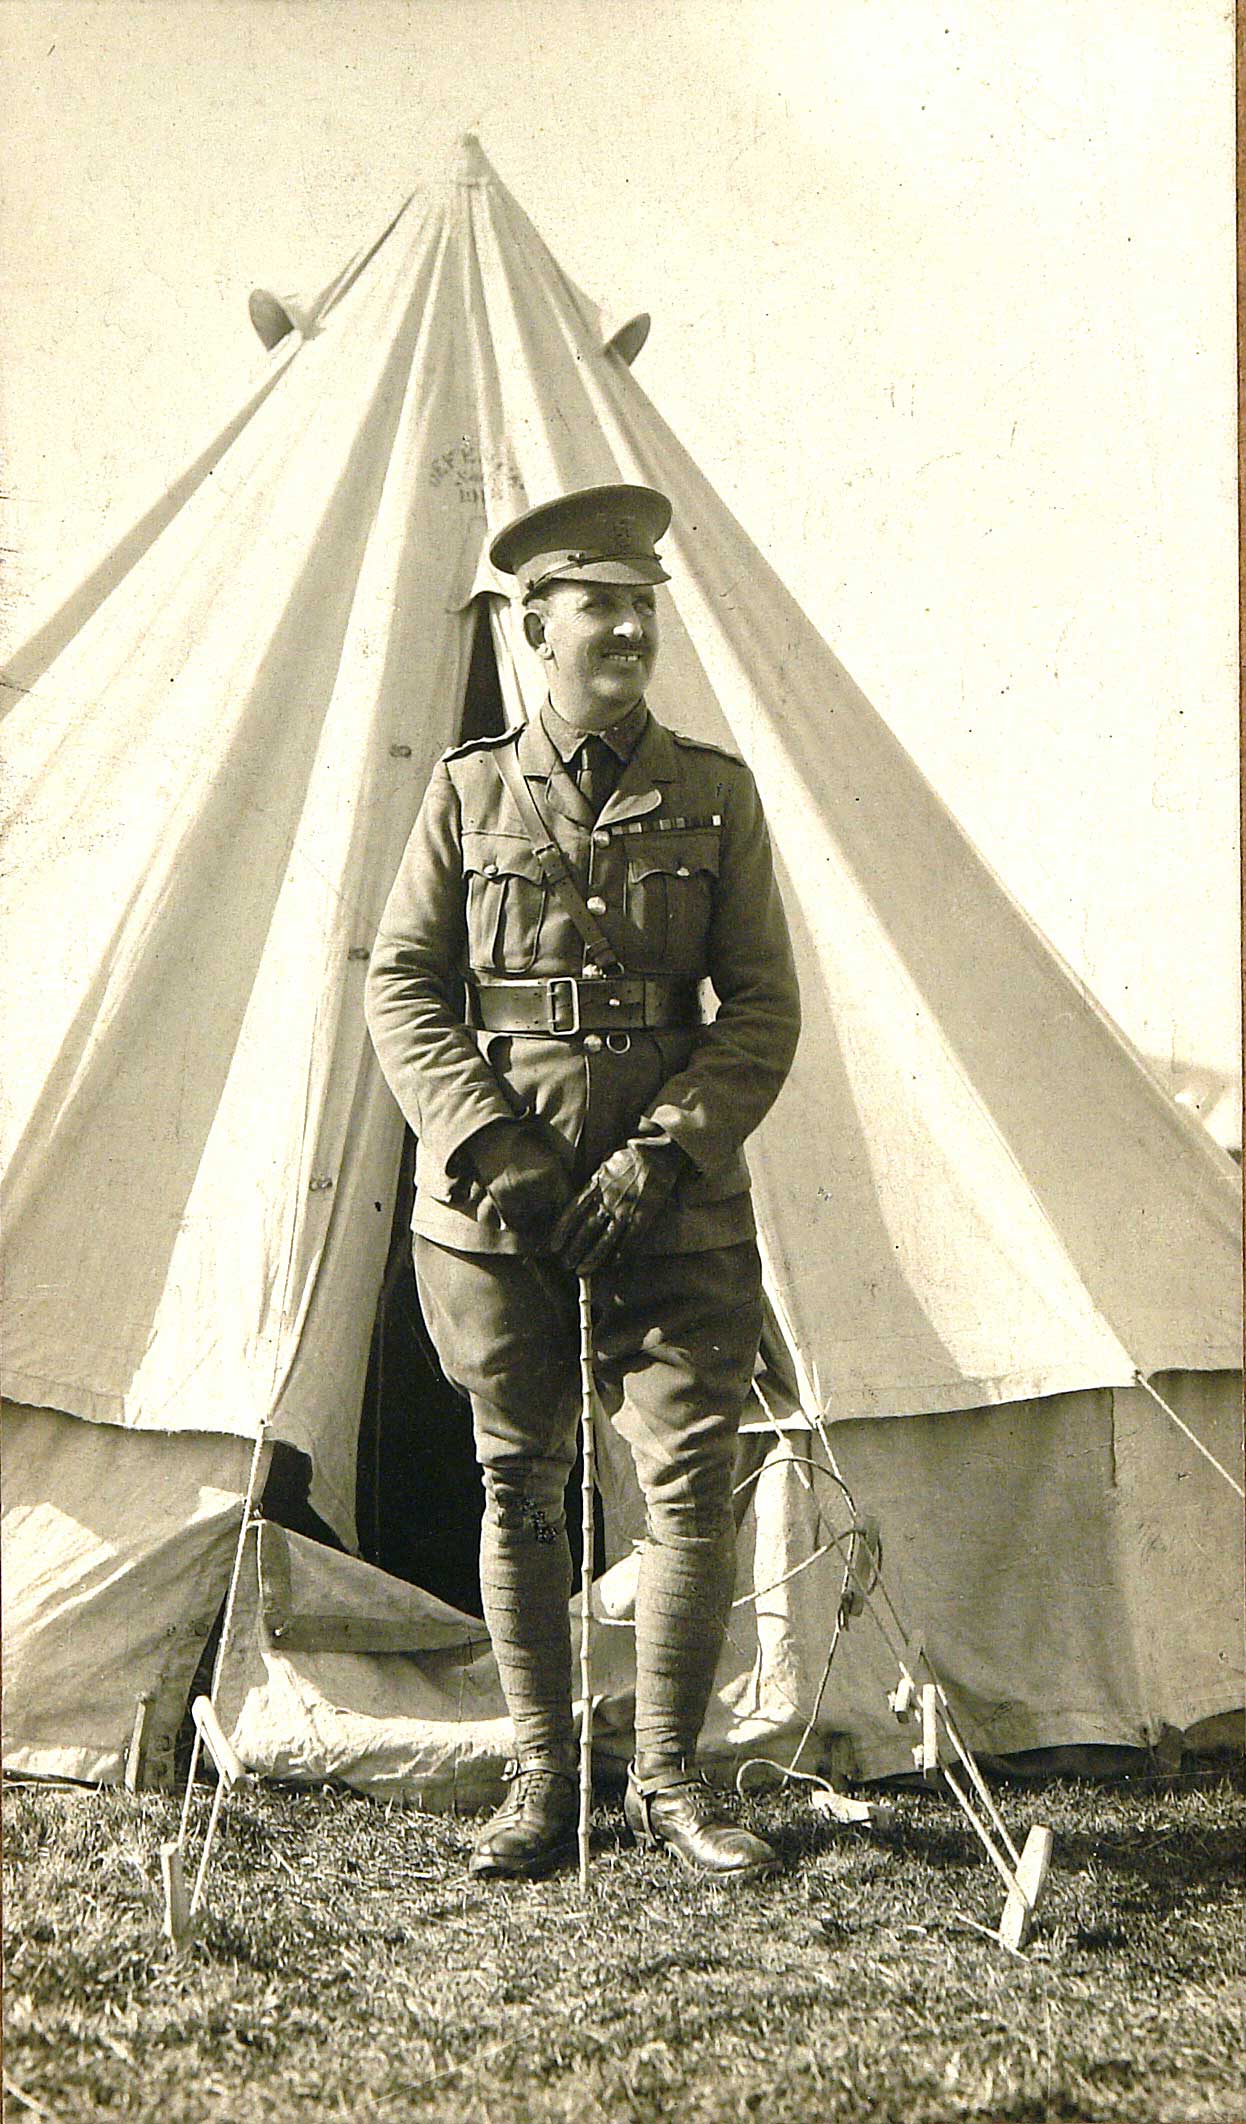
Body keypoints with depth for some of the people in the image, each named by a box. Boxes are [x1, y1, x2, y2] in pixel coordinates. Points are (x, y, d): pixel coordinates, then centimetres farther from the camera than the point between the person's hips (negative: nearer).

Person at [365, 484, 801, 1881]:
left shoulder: (713, 796, 6)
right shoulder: (469, 792, 6)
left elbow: (763, 1007, 4)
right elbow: (400, 989, 3)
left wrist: (661, 1153, -9)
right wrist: (498, 1158, -9)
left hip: (675, 1205, 0)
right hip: (498, 1208, 0)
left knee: (692, 1478, -3)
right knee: (519, 1485, 6)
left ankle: (668, 1777, 14)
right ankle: (541, 1780, 20)